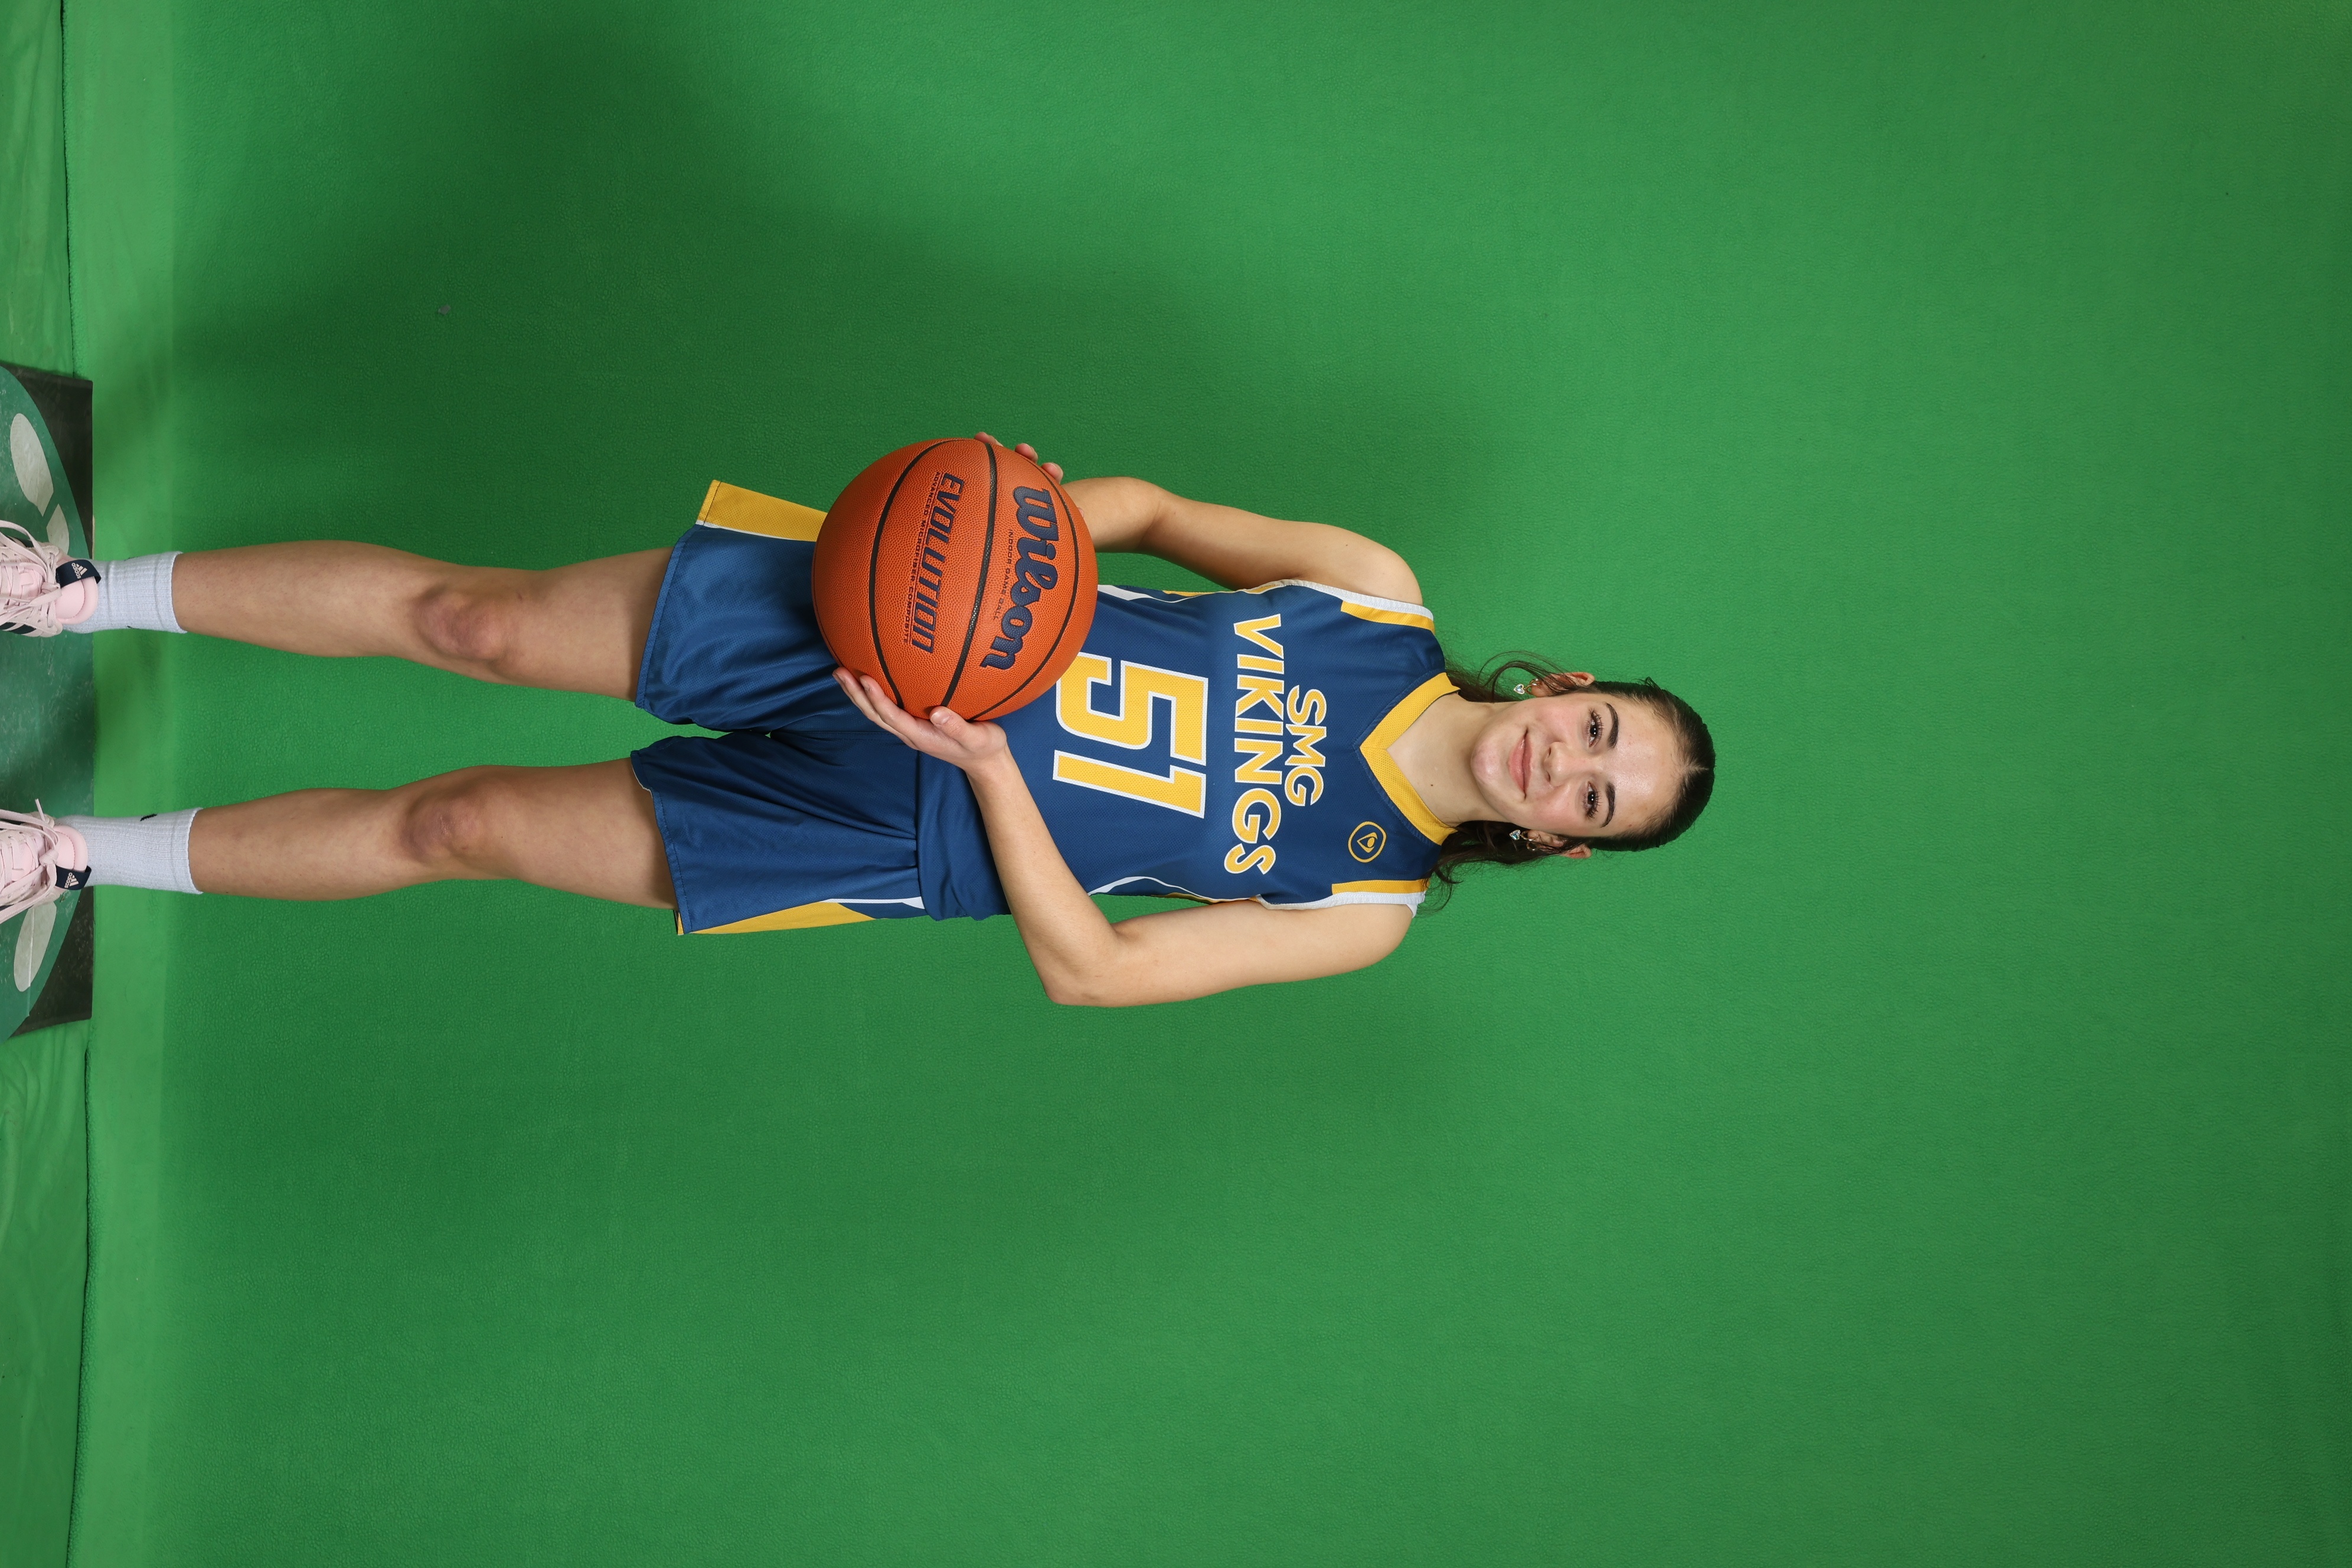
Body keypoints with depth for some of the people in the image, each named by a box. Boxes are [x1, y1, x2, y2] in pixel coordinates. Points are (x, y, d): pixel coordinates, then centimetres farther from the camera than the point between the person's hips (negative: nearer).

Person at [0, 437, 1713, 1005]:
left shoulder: (1363, 912, -8)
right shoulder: (1377, 590, -2)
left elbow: (1089, 968, -12)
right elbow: (1151, 507, 6)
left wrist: (985, 757, -24)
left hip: (891, 838, -2)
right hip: (907, 621, 2)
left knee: (463, 823, -5)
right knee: (476, 619, -7)